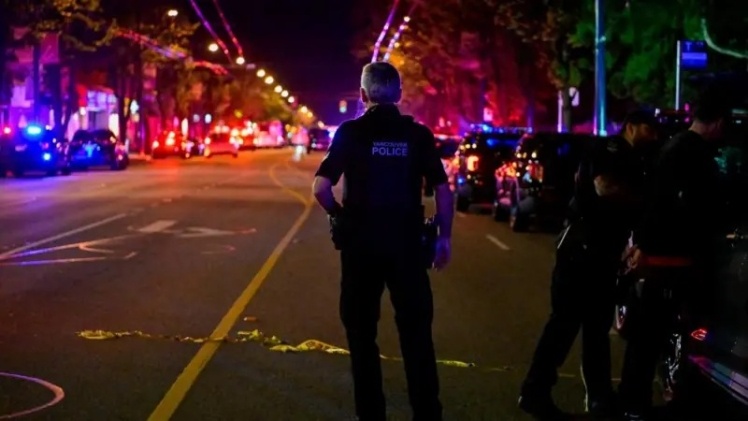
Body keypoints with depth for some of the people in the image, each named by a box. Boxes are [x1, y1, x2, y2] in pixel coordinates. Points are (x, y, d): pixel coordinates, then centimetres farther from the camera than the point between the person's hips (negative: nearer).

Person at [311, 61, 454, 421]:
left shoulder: (350, 132, -4)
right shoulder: (418, 134, 0)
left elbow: (321, 189, -12)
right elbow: (442, 190, -2)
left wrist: (340, 216, 5)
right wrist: (444, 236, 8)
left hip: (360, 242, -1)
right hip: (406, 243, 1)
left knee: (362, 334, 12)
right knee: (416, 333, 9)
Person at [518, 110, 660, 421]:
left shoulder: (634, 164, 18)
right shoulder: (608, 149, -8)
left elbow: (629, 205, 16)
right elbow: (605, 188, -24)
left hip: (605, 253, 9)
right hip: (581, 248, -9)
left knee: (598, 325, 13)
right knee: (566, 320, -9)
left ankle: (599, 395, 20)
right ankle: (535, 392, -5)